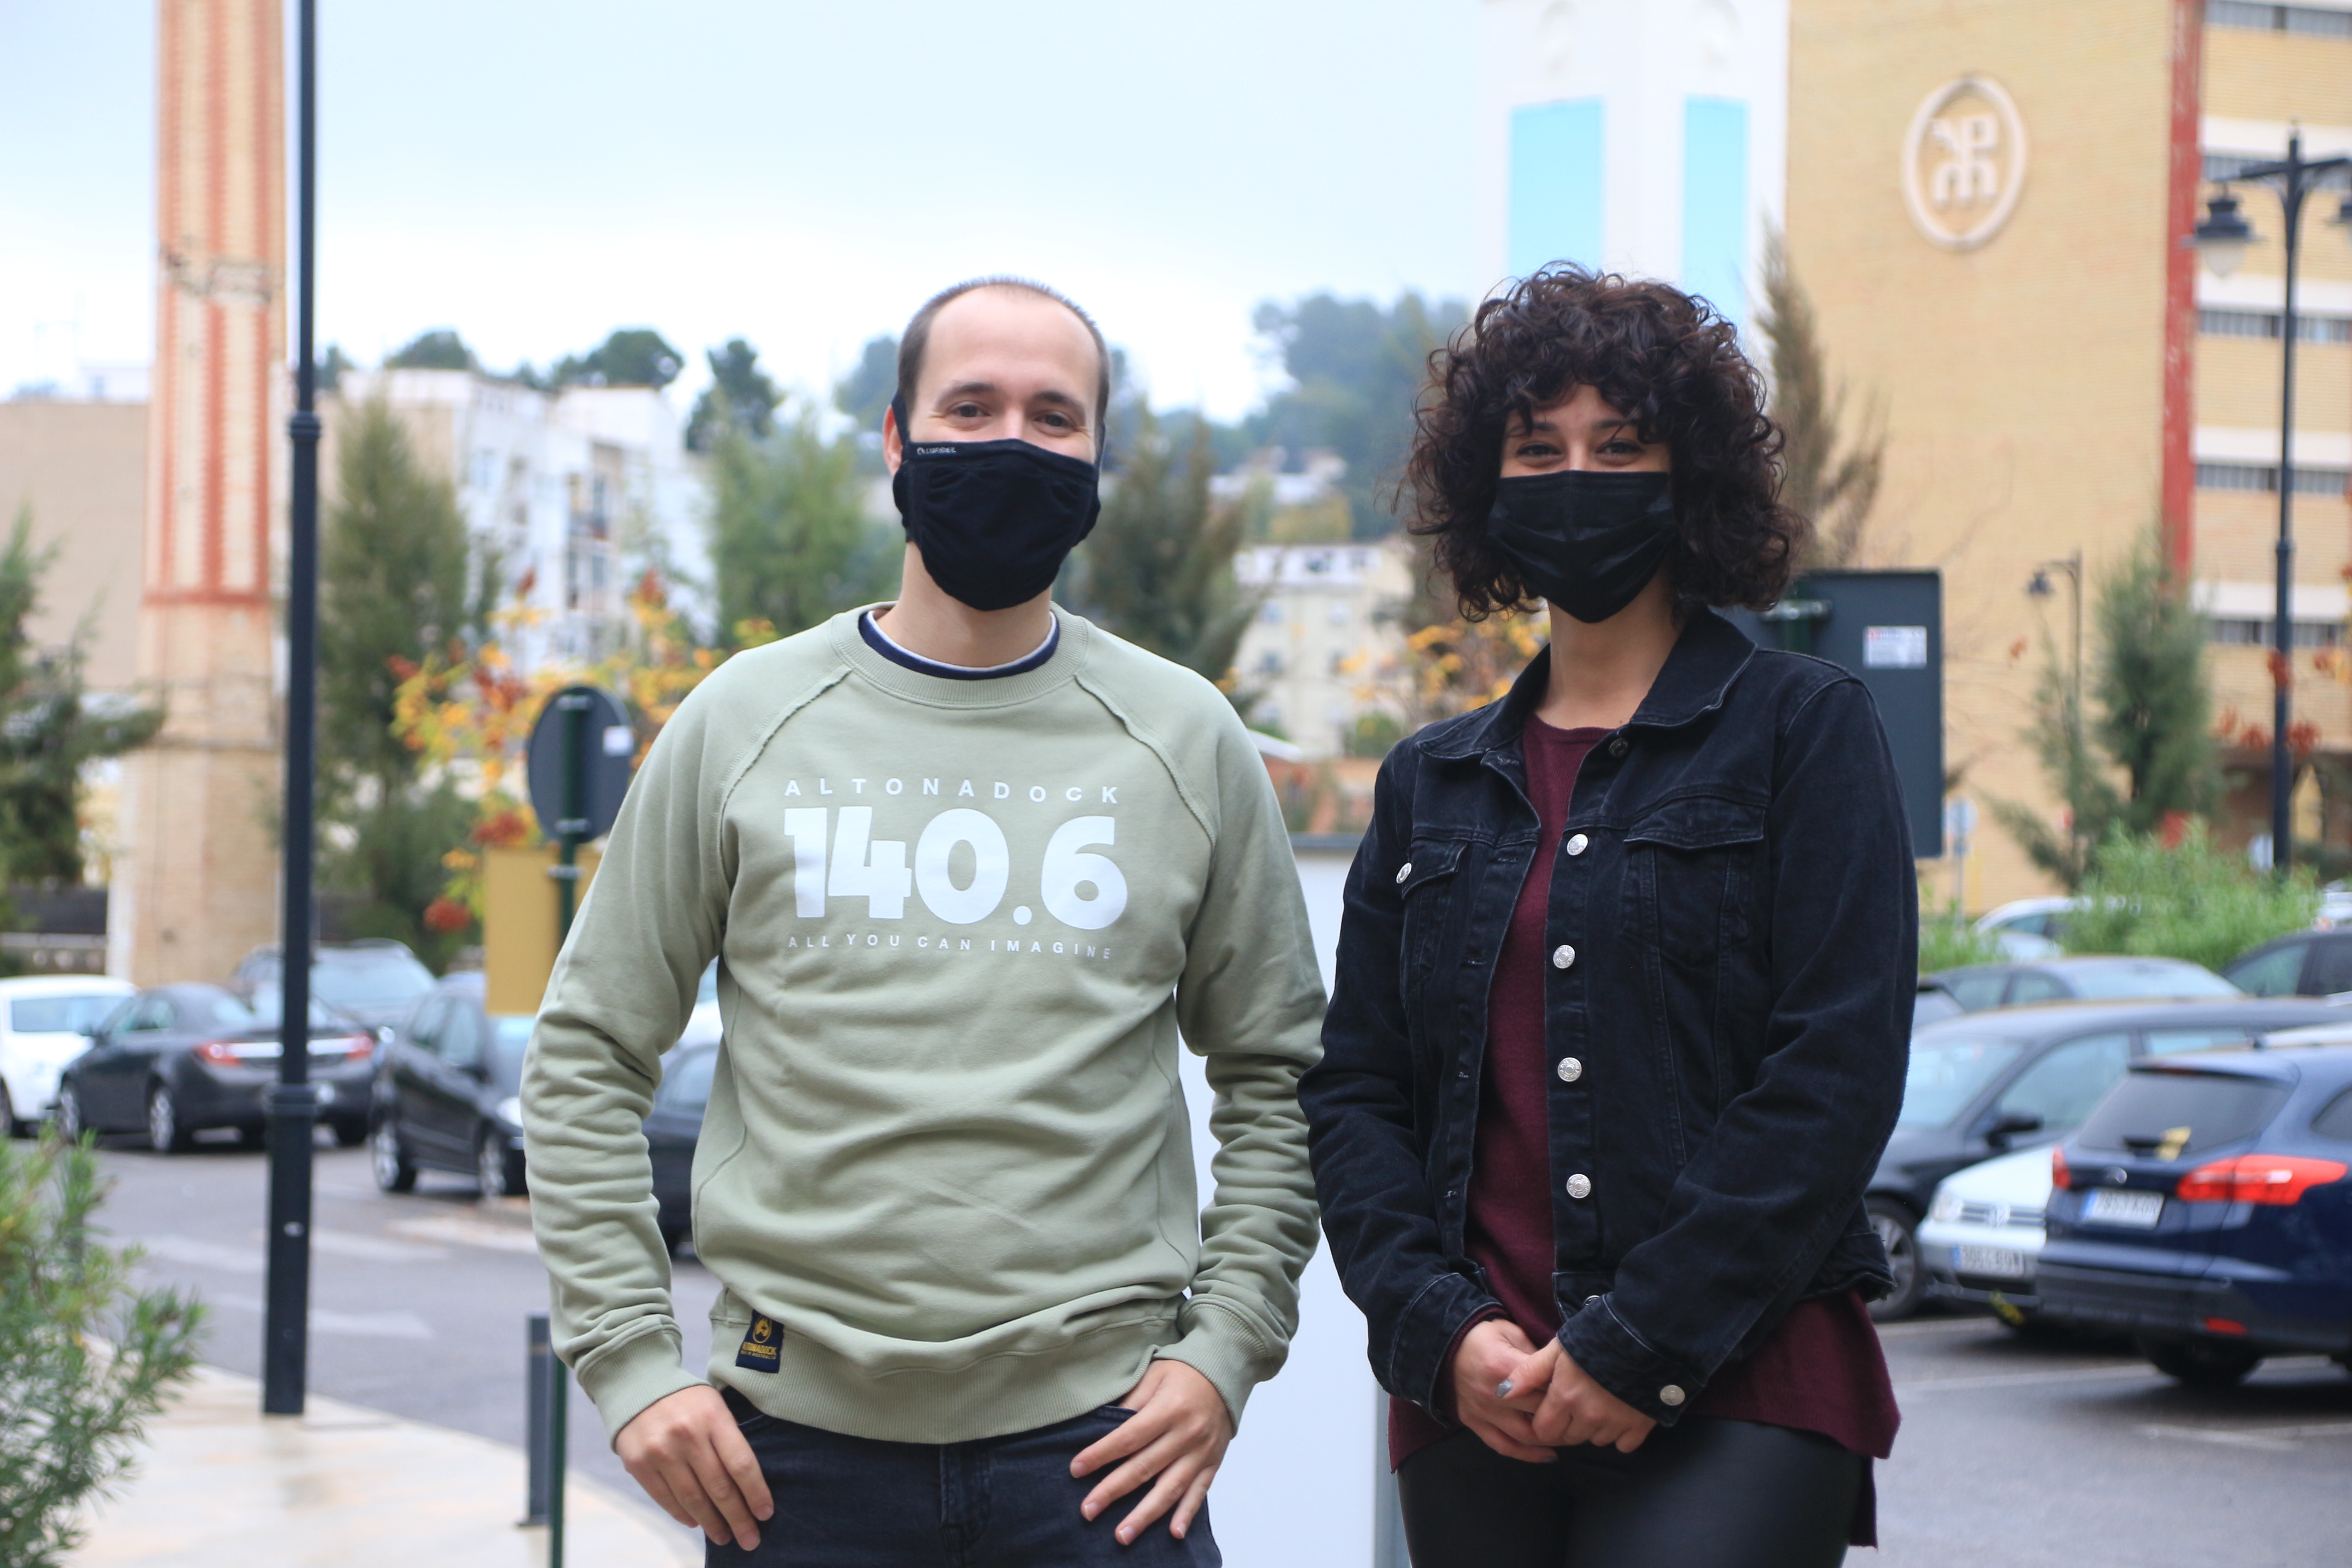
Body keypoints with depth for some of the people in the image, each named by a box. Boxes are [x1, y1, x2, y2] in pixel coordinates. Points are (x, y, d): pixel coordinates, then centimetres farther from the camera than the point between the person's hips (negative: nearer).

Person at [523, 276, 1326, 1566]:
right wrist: (631, 1362, -1)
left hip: (1096, 1437, 0)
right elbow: (586, 1060, 7)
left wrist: (1225, 1348, 0)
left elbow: (1276, 1074, 12)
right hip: (798, 1447, 0)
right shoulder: (740, 725, 4)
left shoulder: (1186, 742, 7)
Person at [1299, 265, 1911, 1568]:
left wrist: (1640, 1344, -10)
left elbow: (1838, 1073, -5)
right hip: (1478, 1407, 4)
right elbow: (1352, 1089, 12)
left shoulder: (1805, 729, 4)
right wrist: (1442, 1327, -5)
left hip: (1735, 1398, -4)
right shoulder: (1431, 782, 16)